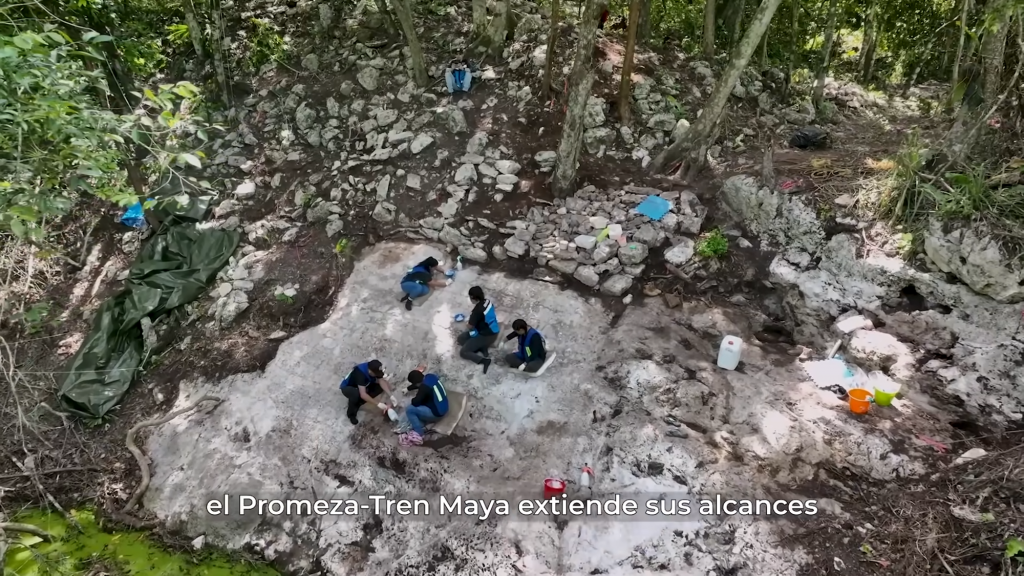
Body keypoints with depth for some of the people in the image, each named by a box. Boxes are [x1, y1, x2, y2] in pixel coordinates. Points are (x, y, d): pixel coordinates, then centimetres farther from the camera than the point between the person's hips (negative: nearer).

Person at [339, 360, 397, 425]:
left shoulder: (373, 368, -21)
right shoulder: (360, 373, -41)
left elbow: (382, 381, -19)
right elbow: (363, 394, -45)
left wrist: (391, 396, -31)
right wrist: (378, 404, -43)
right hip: (347, 387, -7)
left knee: (380, 386, -15)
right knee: (356, 394, -41)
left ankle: (357, 403, -4)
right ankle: (351, 414, -11)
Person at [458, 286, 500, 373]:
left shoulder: (477, 310, -27)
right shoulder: (487, 302, -2)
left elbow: (471, 326, -17)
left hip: (487, 336, -9)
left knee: (463, 352, -5)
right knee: (460, 338, 16)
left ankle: (484, 360, -16)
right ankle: (483, 347, 3)